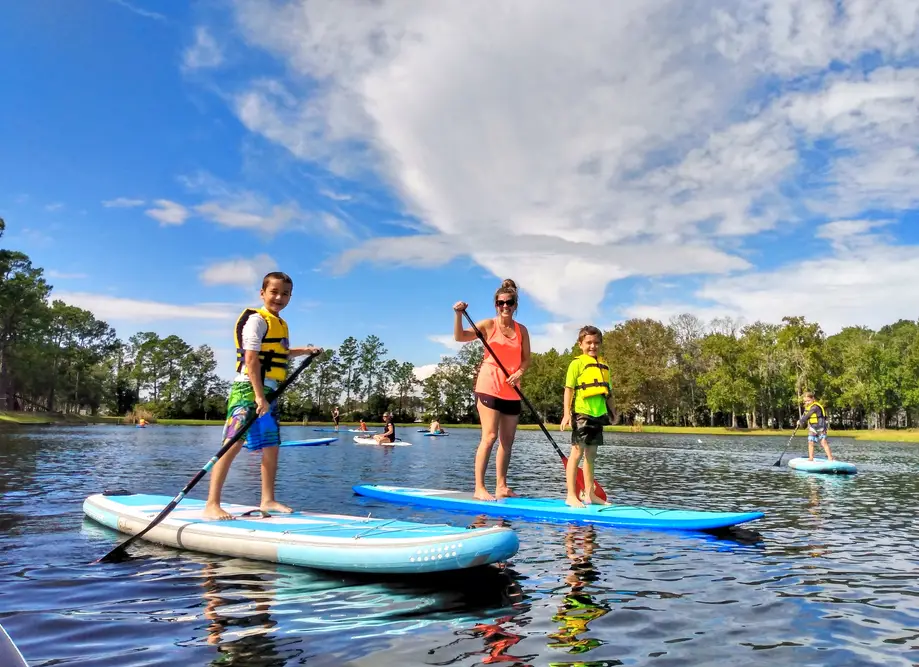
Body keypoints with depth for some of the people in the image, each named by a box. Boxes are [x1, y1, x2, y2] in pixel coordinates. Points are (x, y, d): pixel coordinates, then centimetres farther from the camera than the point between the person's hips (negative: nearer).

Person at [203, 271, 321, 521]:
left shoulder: (280, 324, 18)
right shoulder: (257, 320, -10)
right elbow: (251, 359, -19)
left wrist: (304, 351, 28)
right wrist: (259, 397, -24)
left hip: (269, 392, 9)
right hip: (249, 389, -9)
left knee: (271, 446, 11)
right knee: (234, 444, -13)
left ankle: (268, 500, 21)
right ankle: (212, 504, -12)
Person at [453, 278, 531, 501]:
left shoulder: (521, 330, 11)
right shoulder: (488, 325, -1)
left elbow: (526, 359, 9)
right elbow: (460, 337, -13)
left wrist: (519, 372, -10)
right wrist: (458, 314, -28)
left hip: (511, 391, 5)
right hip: (489, 387, -5)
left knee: (508, 440, 8)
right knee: (489, 437, -11)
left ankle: (501, 486, 17)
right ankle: (479, 488, -7)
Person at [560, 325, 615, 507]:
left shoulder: (603, 365, 16)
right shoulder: (577, 363, -4)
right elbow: (569, 388, -9)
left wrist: (612, 410, 17)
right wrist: (566, 413, -16)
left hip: (598, 415, 7)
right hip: (582, 413, -7)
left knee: (591, 455, 13)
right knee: (577, 453, -5)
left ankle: (589, 494, 21)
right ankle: (571, 496, -1)